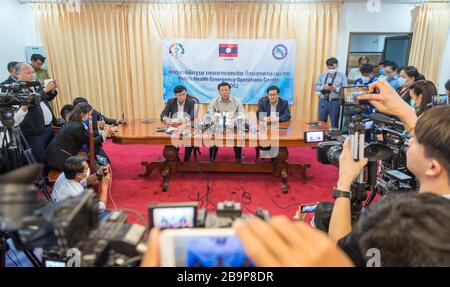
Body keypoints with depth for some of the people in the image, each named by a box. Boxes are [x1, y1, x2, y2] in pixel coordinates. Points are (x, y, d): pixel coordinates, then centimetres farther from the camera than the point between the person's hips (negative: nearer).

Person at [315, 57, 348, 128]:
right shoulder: (322, 75, 13)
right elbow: (317, 87, 5)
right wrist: (324, 87, -14)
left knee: (334, 124, 4)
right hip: (323, 101, 3)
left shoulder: (342, 76, 5)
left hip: (335, 102, -2)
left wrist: (336, 89, -21)